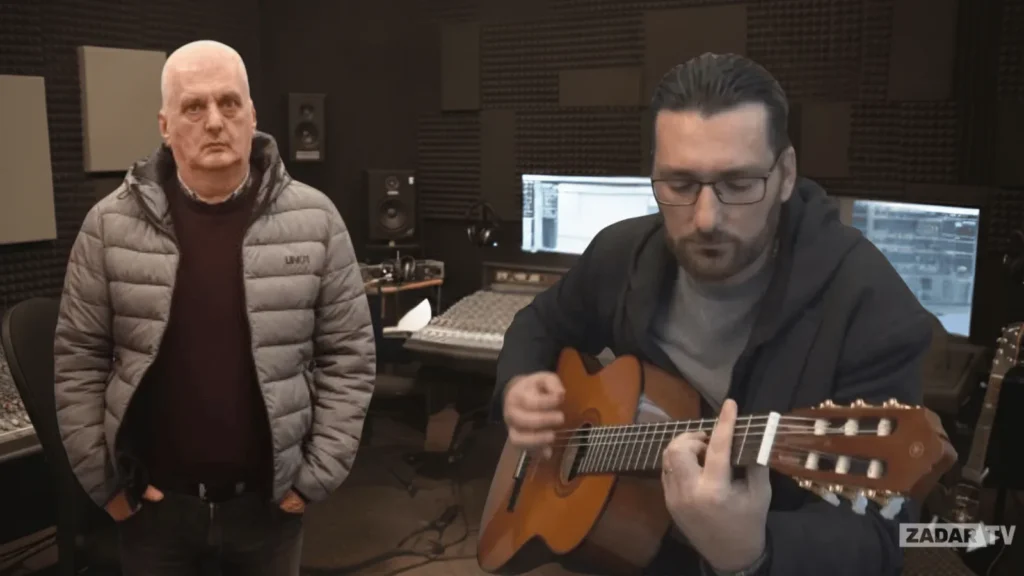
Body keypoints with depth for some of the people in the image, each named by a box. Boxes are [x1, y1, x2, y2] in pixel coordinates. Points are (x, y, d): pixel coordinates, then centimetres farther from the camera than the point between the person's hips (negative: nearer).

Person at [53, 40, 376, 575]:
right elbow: (79, 359, 0)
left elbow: (348, 354, -4)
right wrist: (102, 481, -2)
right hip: (151, 503, 1)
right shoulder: (111, 224, -5)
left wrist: (319, 473, -6)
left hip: (269, 500, 0)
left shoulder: (314, 219, -7)